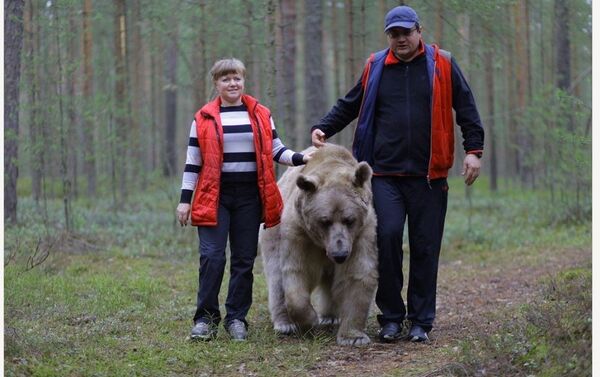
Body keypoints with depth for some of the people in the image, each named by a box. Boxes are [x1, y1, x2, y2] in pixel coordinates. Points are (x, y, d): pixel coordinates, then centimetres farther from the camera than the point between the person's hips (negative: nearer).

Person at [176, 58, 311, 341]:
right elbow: (193, 162, 4)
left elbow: (276, 151, 12)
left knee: (244, 260, 4)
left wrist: (300, 159, -6)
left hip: (250, 196, 2)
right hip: (214, 196, -2)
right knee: (212, 256, -9)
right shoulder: (204, 118, 3)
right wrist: (185, 199, 1)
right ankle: (205, 318, 2)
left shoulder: (261, 115, 9)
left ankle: (236, 318, 14)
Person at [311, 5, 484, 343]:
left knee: (425, 248, 3)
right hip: (385, 174, 1)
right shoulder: (375, 68, 10)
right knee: (387, 238, -10)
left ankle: (422, 321, 13)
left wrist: (474, 149, -2)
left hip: (428, 175, -1)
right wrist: (324, 128, 6)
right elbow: (350, 106, 19)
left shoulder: (442, 65, 5)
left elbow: (466, 108, 6)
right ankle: (391, 317, 4)